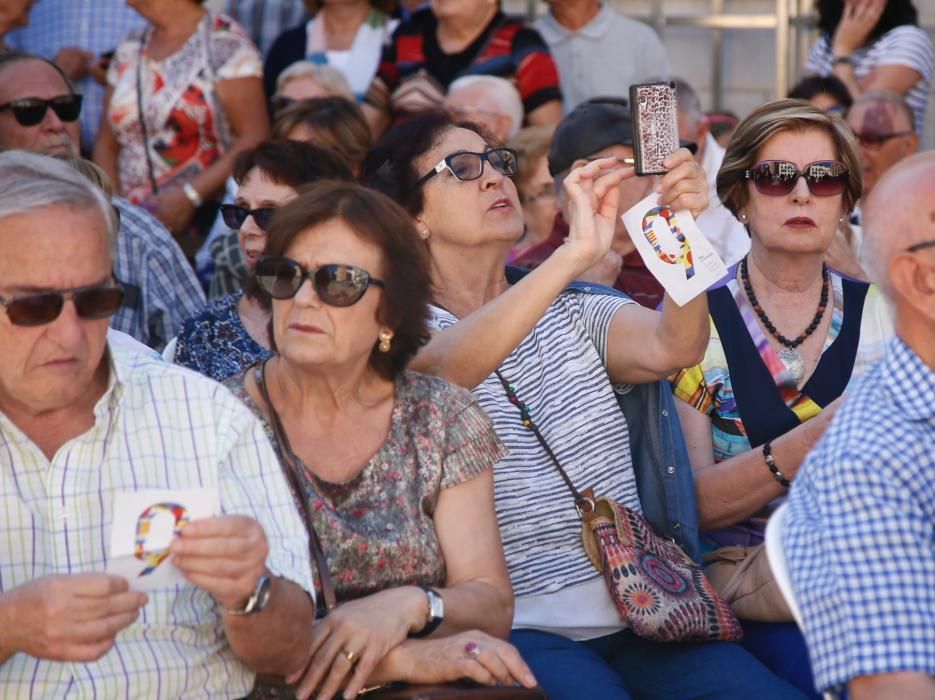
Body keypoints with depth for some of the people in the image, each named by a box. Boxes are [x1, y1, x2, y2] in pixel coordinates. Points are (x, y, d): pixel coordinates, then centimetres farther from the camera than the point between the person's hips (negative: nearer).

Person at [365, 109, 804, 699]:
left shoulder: (575, 313, 18)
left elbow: (670, 348, -4)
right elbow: (453, 366, -22)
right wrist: (576, 253, -33)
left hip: (642, 613, 5)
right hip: (522, 627, -5)